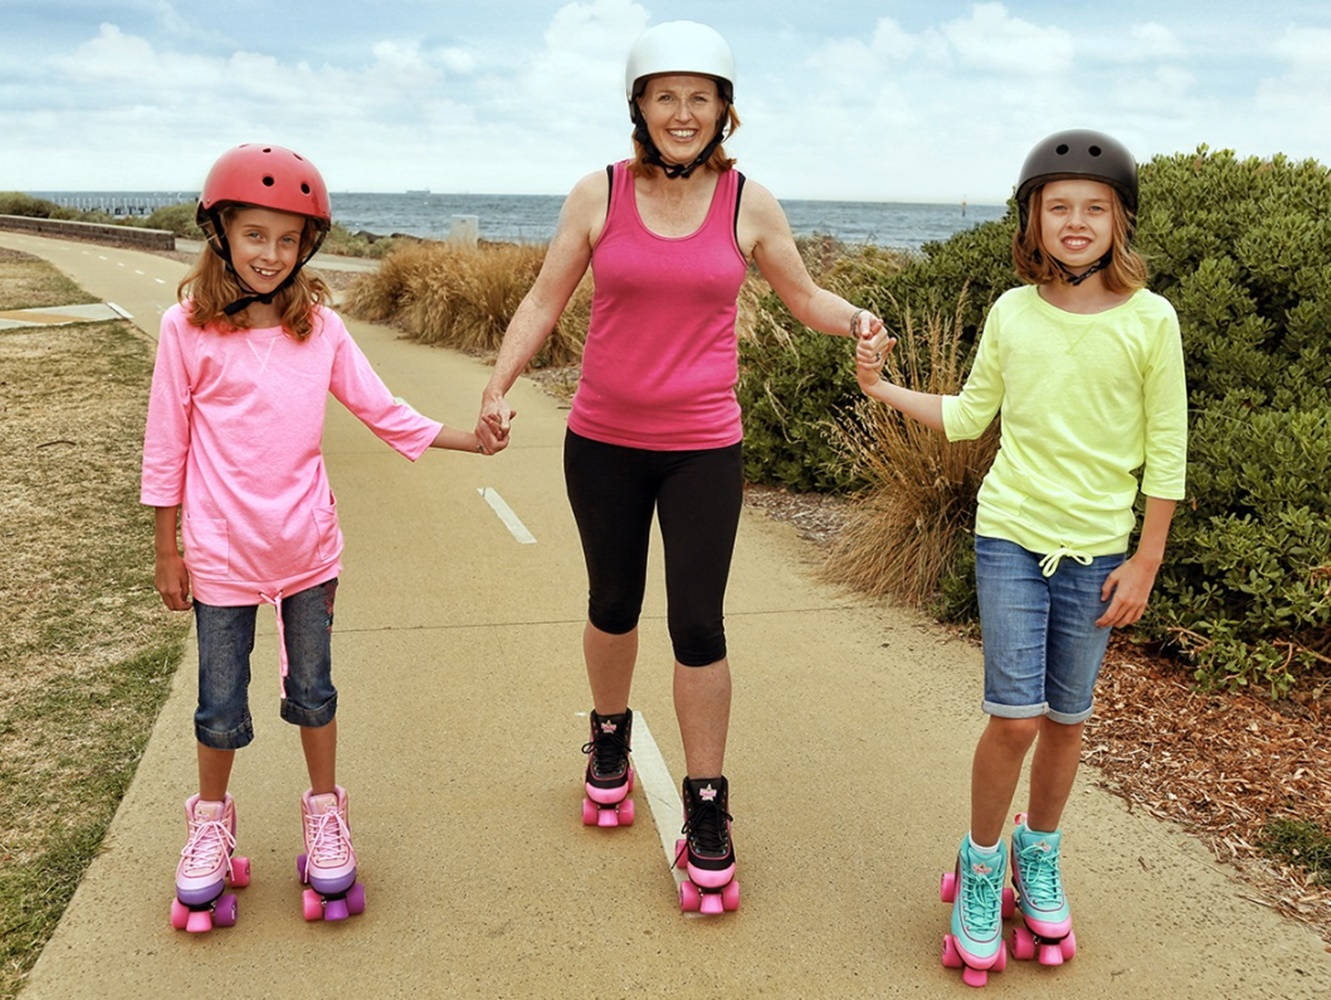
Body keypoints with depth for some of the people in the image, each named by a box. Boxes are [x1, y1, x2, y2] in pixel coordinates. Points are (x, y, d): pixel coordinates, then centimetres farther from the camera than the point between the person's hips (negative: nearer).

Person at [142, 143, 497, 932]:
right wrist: (168, 549, -1)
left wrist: (470, 438, -4)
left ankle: (325, 812, 35)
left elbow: (382, 410, 3)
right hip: (223, 551, -2)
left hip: (307, 545, 2)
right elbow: (168, 443, -4)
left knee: (313, 690, 16)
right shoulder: (188, 327, -8)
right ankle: (213, 819, 35)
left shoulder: (320, 326, -1)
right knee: (222, 707, 11)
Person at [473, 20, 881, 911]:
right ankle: (610, 738, 45)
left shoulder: (749, 204, -2)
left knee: (698, 627, -2)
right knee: (613, 605, 18)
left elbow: (805, 297, 8)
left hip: (704, 448, -1)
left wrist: (855, 320, -14)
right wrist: (499, 387, -13)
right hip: (603, 443, 1)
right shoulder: (598, 195, -3)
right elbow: (544, 303, 1)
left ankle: (707, 812, 14)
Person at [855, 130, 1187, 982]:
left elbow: (1166, 452, -2)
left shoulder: (1149, 319, -6)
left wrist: (1145, 563, -2)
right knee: (1016, 717, -6)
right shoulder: (1011, 313, 1)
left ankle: (1039, 856, 34)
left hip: (1096, 551, 0)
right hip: (1011, 536, 0)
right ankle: (981, 865, 16)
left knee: (1066, 720, 10)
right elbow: (969, 415, 13)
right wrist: (884, 389, 4)